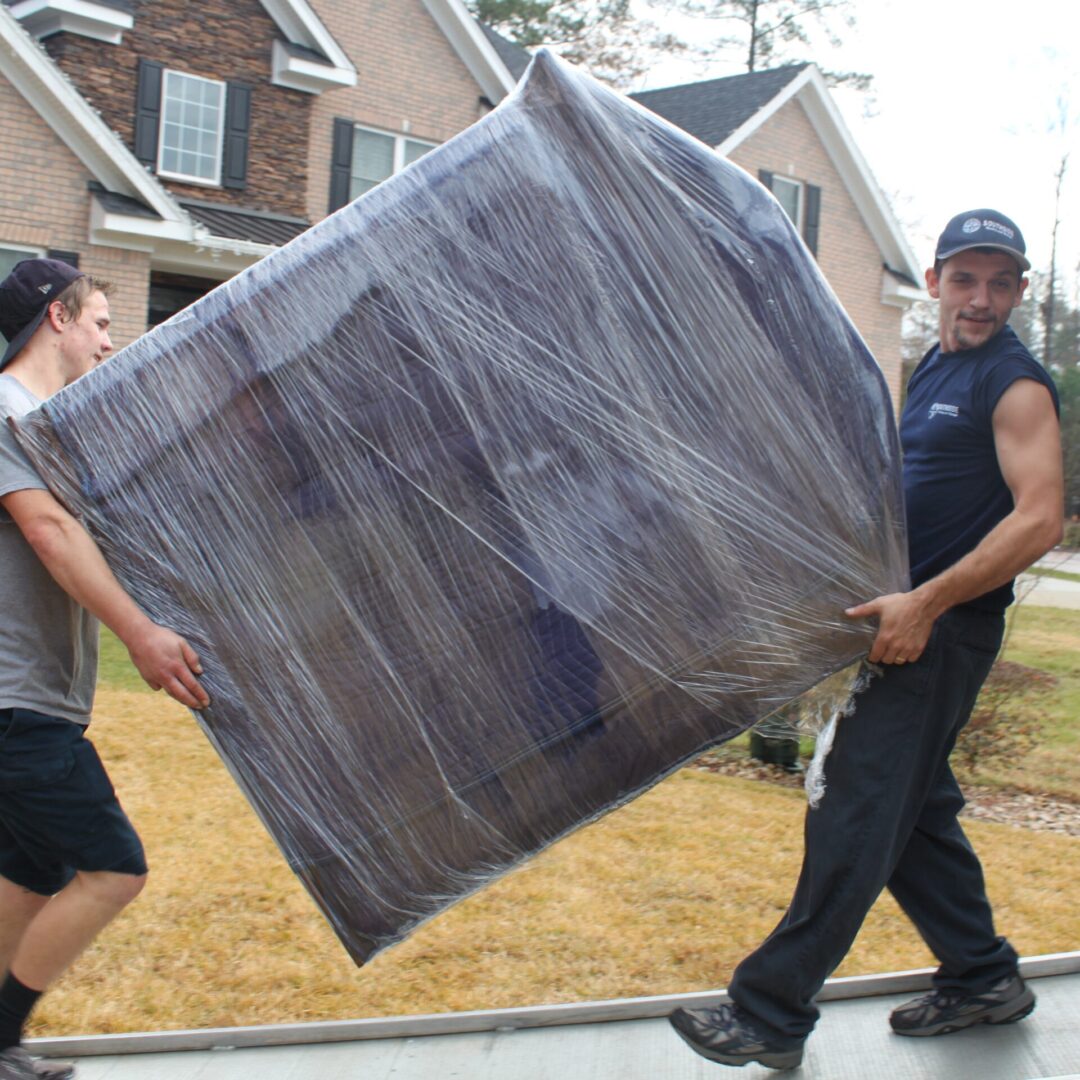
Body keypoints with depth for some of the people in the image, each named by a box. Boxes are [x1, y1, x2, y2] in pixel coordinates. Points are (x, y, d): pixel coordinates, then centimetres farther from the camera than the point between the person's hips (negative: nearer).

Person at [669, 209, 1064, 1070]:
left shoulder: (1016, 386, -12)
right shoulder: (933, 370, 15)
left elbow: (1040, 520, -22)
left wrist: (925, 604, -25)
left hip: (943, 634, -9)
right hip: (909, 620, 9)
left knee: (853, 822, -7)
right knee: (917, 810, 16)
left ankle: (772, 1017, -1)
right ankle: (984, 980, 30)